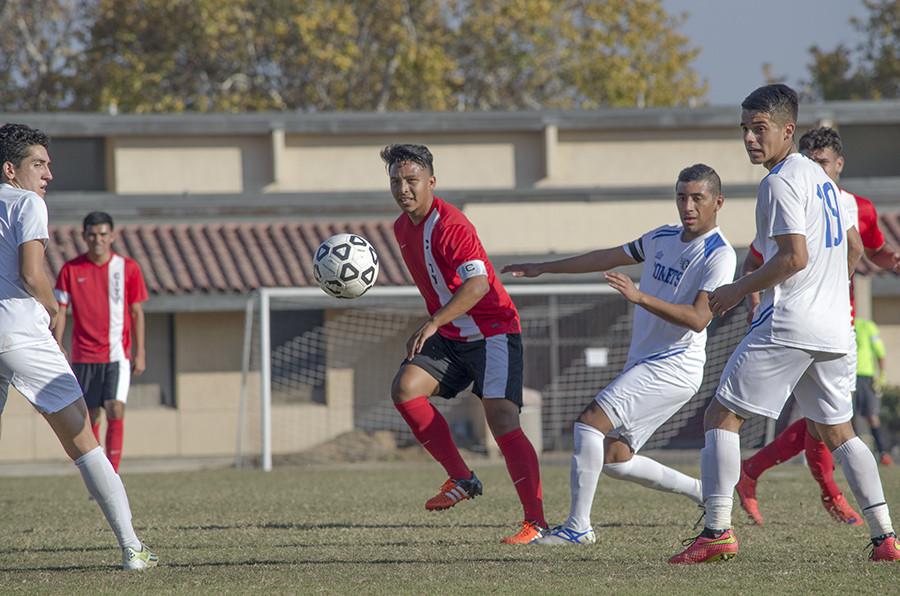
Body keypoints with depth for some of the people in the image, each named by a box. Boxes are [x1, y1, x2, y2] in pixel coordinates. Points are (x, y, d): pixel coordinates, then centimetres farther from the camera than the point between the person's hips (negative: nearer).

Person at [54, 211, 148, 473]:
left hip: (117, 354, -1)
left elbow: (137, 313, 6)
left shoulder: (128, 268, 2)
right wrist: (57, 345, -12)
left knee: (116, 410, -15)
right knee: (90, 417, 4)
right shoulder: (71, 270, 2)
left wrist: (139, 353, 3)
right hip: (83, 356, 1)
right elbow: (60, 311, 1)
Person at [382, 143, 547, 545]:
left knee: (501, 421, -16)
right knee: (405, 388, -13)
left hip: (494, 333, -8)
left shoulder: (449, 224, -20)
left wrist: (433, 323, -40)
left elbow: (478, 283, -33)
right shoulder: (402, 228, 7)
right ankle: (461, 479, -2)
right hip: (450, 337, 8)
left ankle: (536, 522, -13)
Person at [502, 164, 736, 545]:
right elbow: (608, 258, 26)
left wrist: (640, 297, -31)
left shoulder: (719, 255, -11)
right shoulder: (662, 239, 14)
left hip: (674, 366, -9)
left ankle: (578, 526, -17)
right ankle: (704, 493, 18)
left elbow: (698, 318, -22)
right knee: (614, 459, 5)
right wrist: (543, 268, 29)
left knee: (590, 421, -19)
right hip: (644, 363, 9)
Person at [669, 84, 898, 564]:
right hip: (834, 327, 9)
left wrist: (740, 289, -8)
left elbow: (795, 257, -19)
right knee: (837, 431, 14)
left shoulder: (780, 182, -10)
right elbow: (848, 252, 26)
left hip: (787, 325, -9)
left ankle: (717, 530, -11)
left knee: (722, 416, -2)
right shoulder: (818, 175, 18)